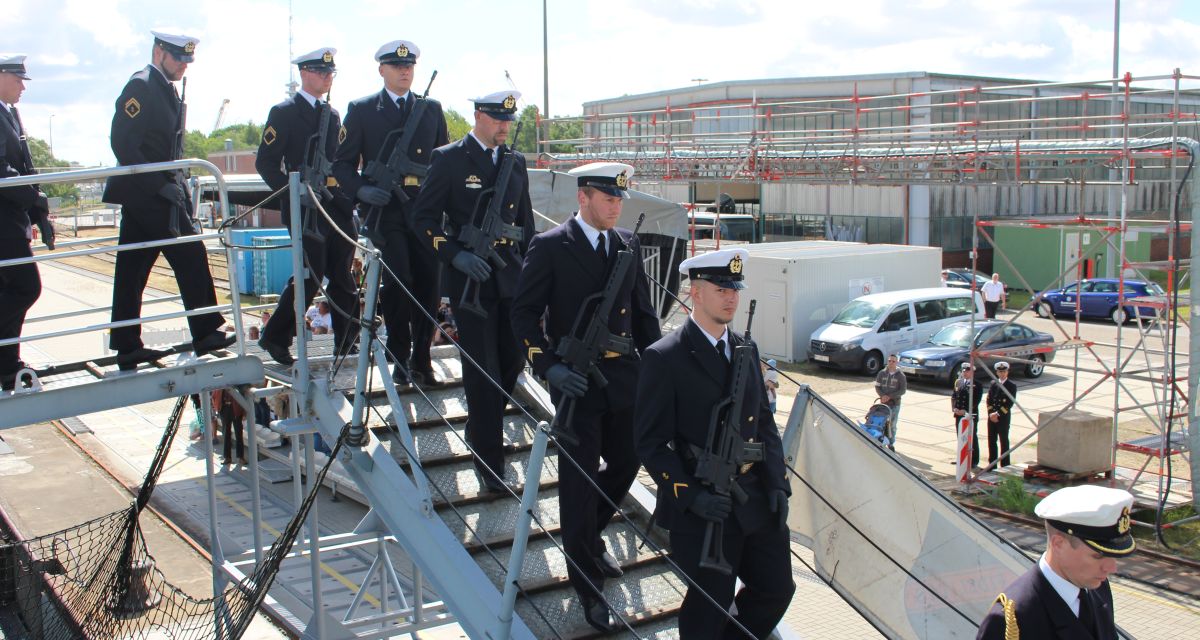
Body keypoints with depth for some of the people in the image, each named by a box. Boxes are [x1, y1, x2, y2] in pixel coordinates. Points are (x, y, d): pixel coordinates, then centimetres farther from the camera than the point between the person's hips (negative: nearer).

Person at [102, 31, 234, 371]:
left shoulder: (167, 90, 18)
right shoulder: (140, 86, -11)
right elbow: (123, 144, -19)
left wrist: (178, 187, 13)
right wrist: (161, 185, -21)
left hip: (143, 193, 9)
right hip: (147, 193, -9)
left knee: (131, 271, 8)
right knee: (191, 256, -7)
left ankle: (127, 348, 12)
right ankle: (205, 333, -1)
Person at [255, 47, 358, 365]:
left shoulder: (332, 114, 18)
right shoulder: (284, 112, -2)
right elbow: (266, 163, -7)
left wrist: (349, 195, 10)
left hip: (336, 204, 6)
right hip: (305, 207, -6)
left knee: (342, 277, 6)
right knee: (311, 275, -9)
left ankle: (347, 342, 14)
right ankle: (275, 337, 7)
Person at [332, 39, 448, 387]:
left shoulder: (432, 109, 15)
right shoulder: (362, 110, 7)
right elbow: (343, 164, 6)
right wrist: (362, 189, -13)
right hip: (385, 209, -3)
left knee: (429, 284, -1)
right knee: (397, 280, -15)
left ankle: (421, 359, 13)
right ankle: (400, 357, 2)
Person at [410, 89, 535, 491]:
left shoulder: (516, 162, 13)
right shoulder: (449, 159, -4)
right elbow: (423, 217, -5)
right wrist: (455, 255, -17)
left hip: (511, 277, 5)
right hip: (470, 279, -5)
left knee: (514, 360, 8)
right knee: (482, 370, -3)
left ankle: (482, 425, 35)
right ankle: (489, 458, 4)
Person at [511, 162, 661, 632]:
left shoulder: (627, 244, 9)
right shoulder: (550, 247, -7)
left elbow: (644, 311, 15)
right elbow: (524, 313, -7)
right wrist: (549, 366, -17)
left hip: (625, 377, 5)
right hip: (576, 380, -5)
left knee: (625, 465, 13)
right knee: (579, 480, 1)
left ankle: (587, 535, 41)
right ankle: (588, 584, 14)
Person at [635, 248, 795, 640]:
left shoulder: (745, 350, 10)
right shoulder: (664, 358, -11)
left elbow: (764, 422, 14)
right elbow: (650, 442, -12)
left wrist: (777, 483, 2)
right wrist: (691, 496, -21)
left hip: (757, 501, 7)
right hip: (701, 509, -6)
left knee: (777, 590, 13)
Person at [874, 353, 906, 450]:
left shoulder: (900, 375, -2)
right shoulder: (882, 373, 4)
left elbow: (903, 390, -5)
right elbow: (877, 386, 5)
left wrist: (889, 396, -14)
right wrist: (882, 396, -14)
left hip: (895, 403, -1)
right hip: (883, 402, 1)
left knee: (893, 424, 3)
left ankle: (891, 443, 13)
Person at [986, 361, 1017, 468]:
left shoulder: (1012, 386, -5)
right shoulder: (993, 383, 10)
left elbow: (1010, 403, -11)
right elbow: (989, 400, 6)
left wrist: (998, 414, -16)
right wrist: (991, 413, -8)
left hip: (1004, 418, -4)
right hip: (992, 417, 4)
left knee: (1004, 441, 2)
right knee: (991, 441, 7)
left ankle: (1005, 465, 9)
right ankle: (992, 464, 15)